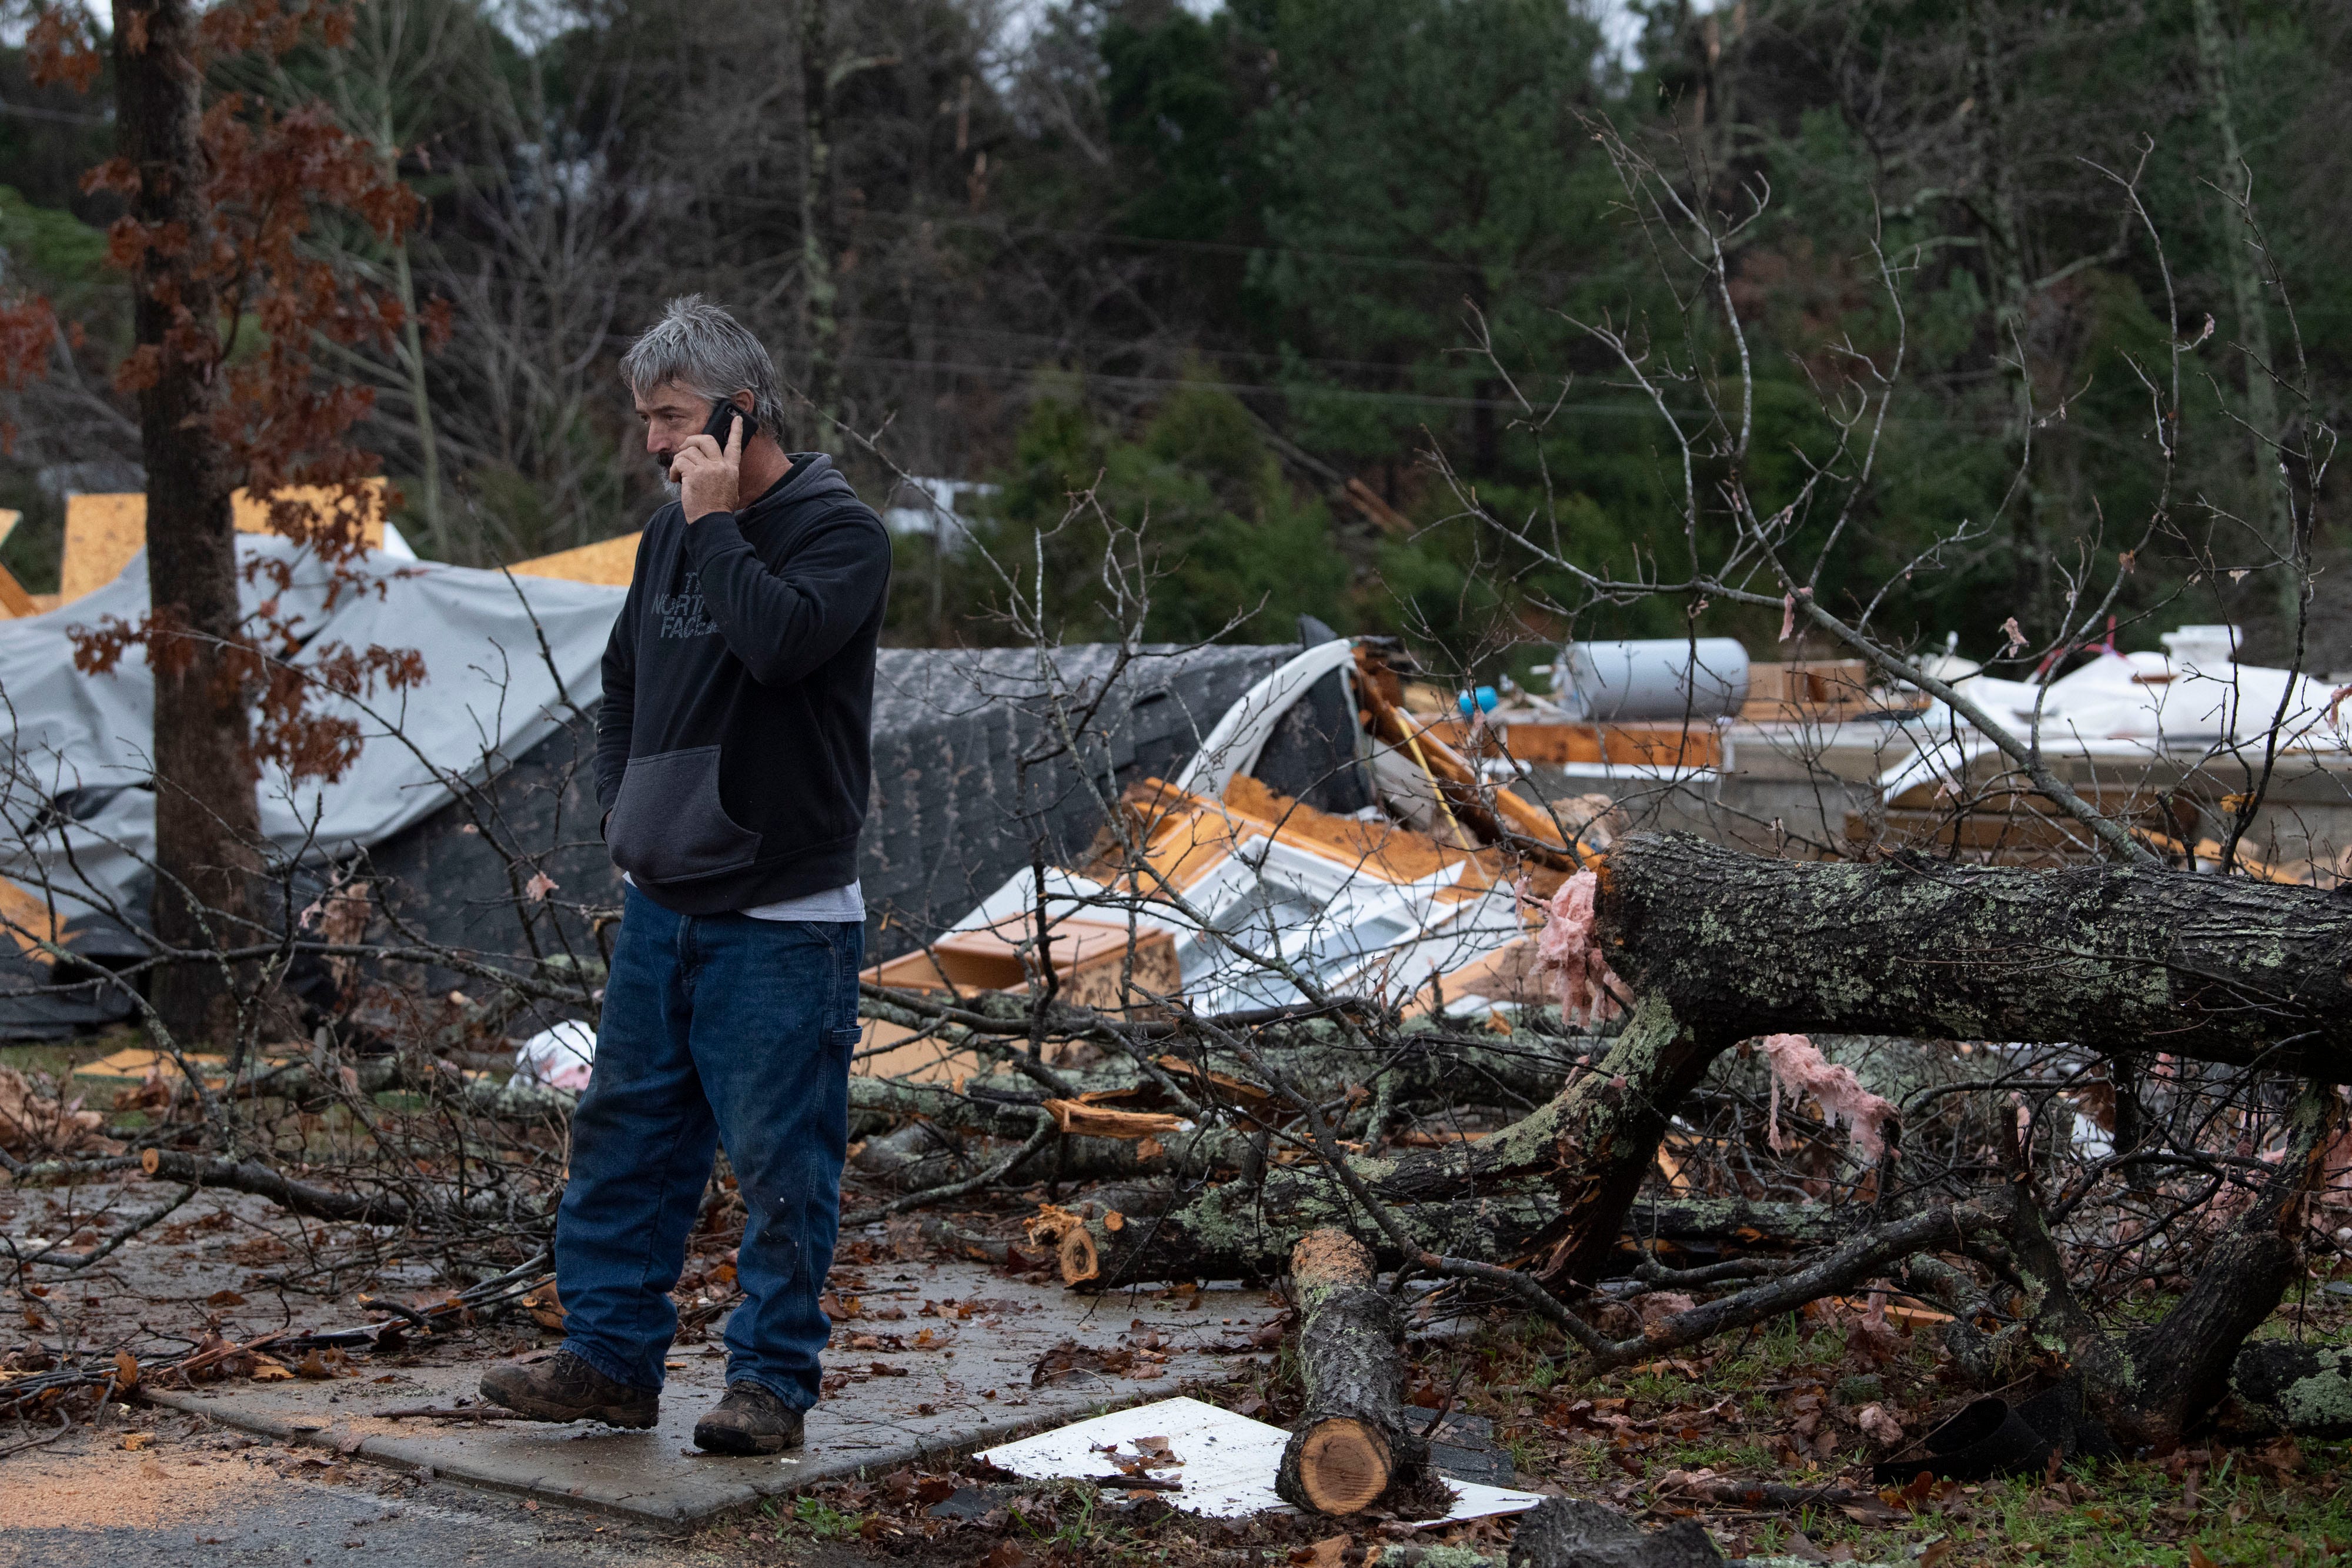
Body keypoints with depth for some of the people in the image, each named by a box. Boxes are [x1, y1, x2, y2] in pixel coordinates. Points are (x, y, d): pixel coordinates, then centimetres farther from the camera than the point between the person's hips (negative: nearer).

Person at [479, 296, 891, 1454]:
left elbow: (782, 641, -29)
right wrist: (621, 798, 14)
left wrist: (718, 521, -17)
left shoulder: (838, 529, -9)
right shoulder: (671, 531, 13)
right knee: (624, 1131, 11)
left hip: (781, 917, -7)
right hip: (659, 902, 7)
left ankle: (772, 1380, 9)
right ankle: (609, 1356, 22)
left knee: (778, 1159, -1)